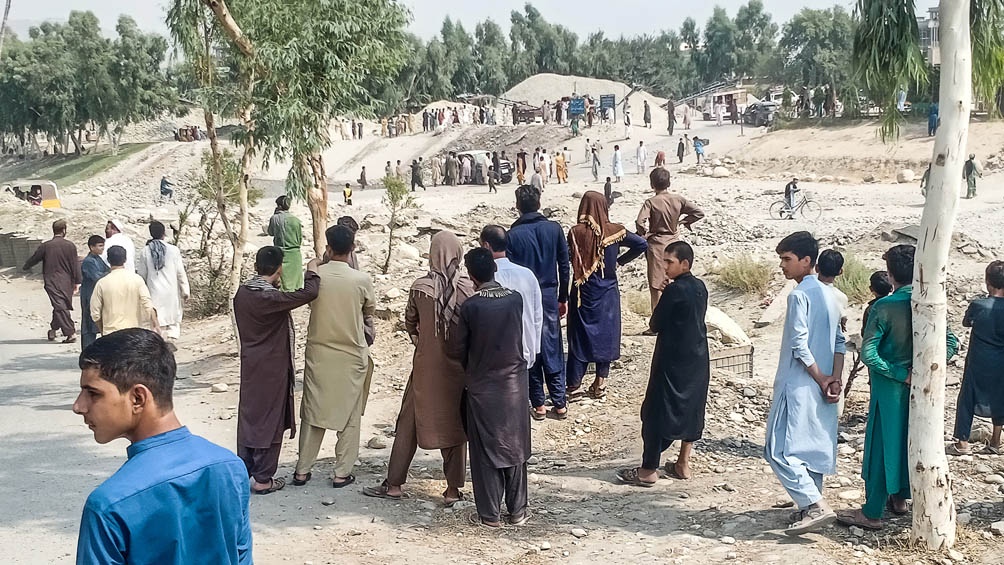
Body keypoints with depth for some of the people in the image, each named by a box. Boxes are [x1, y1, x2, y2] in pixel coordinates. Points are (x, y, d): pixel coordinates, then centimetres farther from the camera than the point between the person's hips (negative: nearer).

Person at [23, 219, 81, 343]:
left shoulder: (45, 246, -4)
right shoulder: (70, 245, -3)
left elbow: (34, 259, 9)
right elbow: (75, 265, -2)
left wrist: (25, 267, 29)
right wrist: (77, 282, 5)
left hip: (52, 282, -2)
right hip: (67, 282, 2)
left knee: (60, 307, -3)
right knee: (61, 307, 16)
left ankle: (71, 333, -9)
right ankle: (53, 329, 25)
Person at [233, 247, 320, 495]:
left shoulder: (242, 293, 0)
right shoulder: (269, 298, -24)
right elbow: (308, 293, -28)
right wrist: (312, 270, -9)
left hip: (250, 365, 8)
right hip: (272, 369, -7)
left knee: (248, 415, 16)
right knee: (269, 420, 2)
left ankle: (243, 472, 25)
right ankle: (263, 479, 9)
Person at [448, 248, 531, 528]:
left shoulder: (470, 306, -15)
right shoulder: (516, 299, -7)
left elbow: (456, 349, -7)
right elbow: (519, 336, 6)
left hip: (481, 387, -3)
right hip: (514, 384, 3)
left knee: (485, 451, 8)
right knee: (514, 447, 13)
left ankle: (490, 514, 13)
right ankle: (517, 510, 20)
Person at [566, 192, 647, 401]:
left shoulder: (575, 232, -12)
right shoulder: (614, 231, -7)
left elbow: (568, 262, -13)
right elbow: (642, 244, -8)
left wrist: (564, 297, -5)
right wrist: (620, 261, 1)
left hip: (583, 293, -1)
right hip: (608, 293, 1)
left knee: (580, 336, 7)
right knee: (605, 336, 12)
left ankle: (574, 386, 8)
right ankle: (600, 384, 16)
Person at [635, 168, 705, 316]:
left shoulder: (651, 202, -13)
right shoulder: (678, 199, -2)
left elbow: (640, 222, -26)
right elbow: (699, 213, -2)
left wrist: (644, 234, -7)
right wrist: (682, 221, 7)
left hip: (656, 245, -4)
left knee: (657, 286, 3)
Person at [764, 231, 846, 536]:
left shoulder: (799, 295, -15)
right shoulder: (828, 294, 12)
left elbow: (800, 345, -20)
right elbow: (840, 341, 11)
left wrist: (822, 379, -12)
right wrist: (835, 378, 2)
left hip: (799, 385, -9)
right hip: (821, 386, 9)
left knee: (780, 450, -7)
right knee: (812, 447, 15)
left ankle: (815, 505, -13)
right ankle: (810, 506, 20)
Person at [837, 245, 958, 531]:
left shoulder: (884, 307, -17)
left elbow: (868, 354, -23)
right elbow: (952, 343, -3)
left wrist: (900, 374, -15)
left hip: (890, 386, -5)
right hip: (919, 387, 5)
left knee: (882, 444, 0)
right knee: (908, 441, 20)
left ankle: (872, 513, 5)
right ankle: (899, 498, 33)